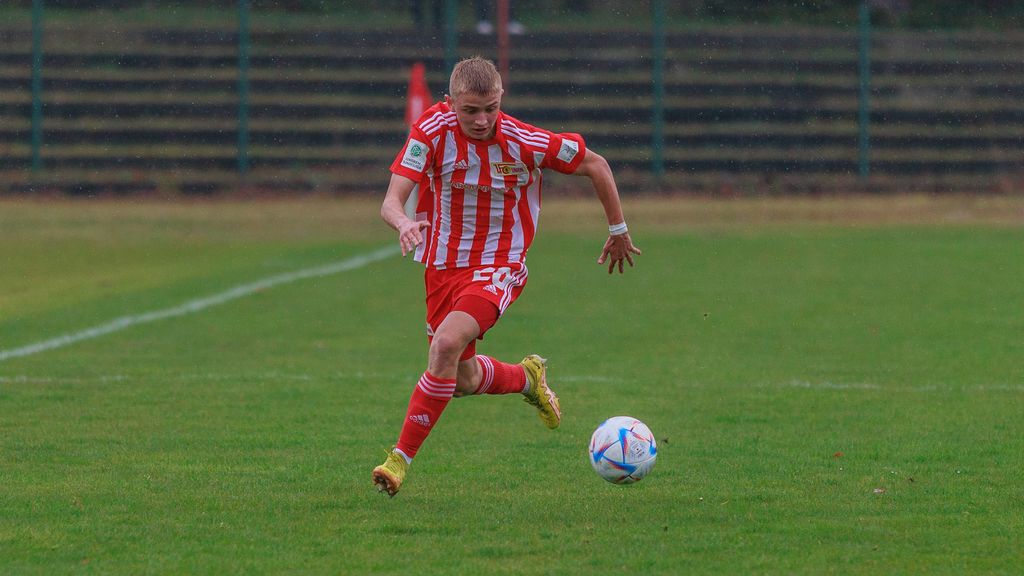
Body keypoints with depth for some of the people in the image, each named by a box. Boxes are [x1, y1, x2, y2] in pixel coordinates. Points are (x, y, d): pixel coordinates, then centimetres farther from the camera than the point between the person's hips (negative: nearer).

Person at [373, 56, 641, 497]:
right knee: (464, 379, 12)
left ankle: (401, 459, -18)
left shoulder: (525, 142, -18)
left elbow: (595, 165, 0)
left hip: (499, 266, -3)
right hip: (443, 266, 3)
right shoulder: (432, 131, -16)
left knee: (447, 345, -28)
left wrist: (618, 230, 9)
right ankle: (526, 378, 47)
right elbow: (390, 202, -21)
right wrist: (405, 224, -46)